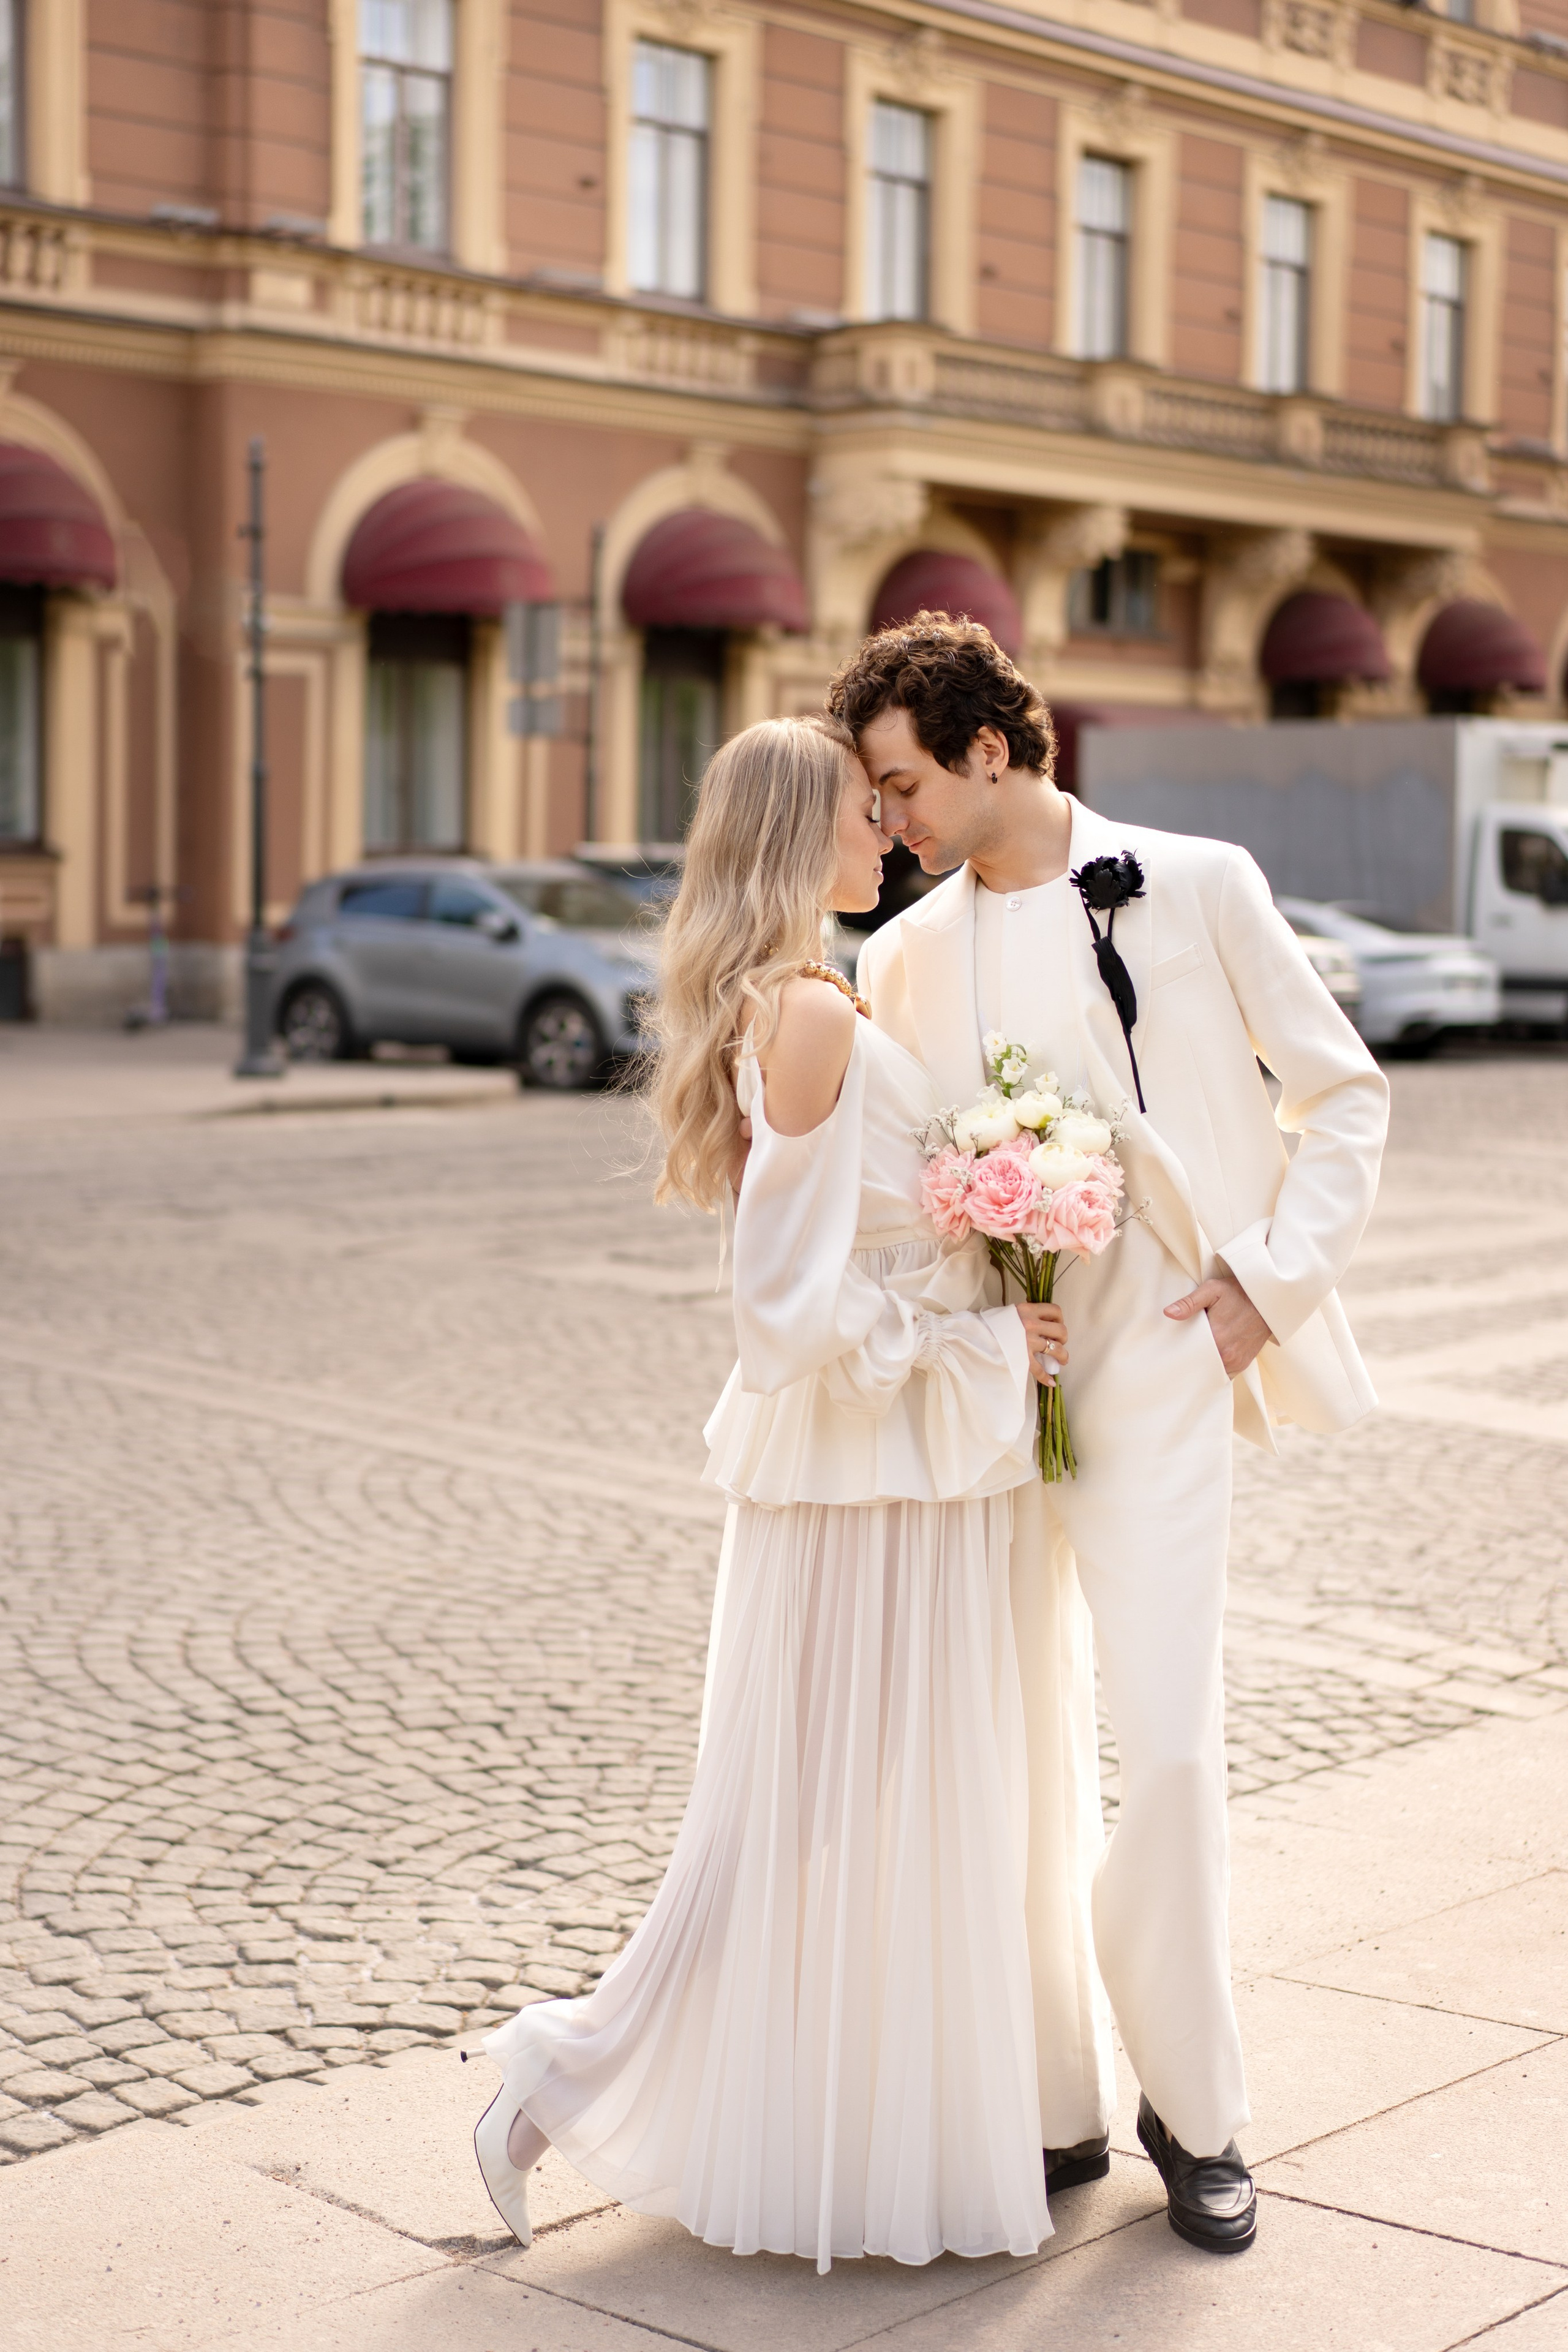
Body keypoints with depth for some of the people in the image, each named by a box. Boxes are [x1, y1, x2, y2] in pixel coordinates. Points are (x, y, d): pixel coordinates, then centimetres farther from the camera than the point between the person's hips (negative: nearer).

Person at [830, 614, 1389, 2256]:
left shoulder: (1197, 891, 1)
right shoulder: (906, 961, 12)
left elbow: (1345, 1095, 5)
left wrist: (1271, 1276, -4)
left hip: (1151, 1371, -4)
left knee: (1167, 1751, -8)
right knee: (1016, 1757, 7)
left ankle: (1193, 2114, 11)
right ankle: (1055, 2107, 20)